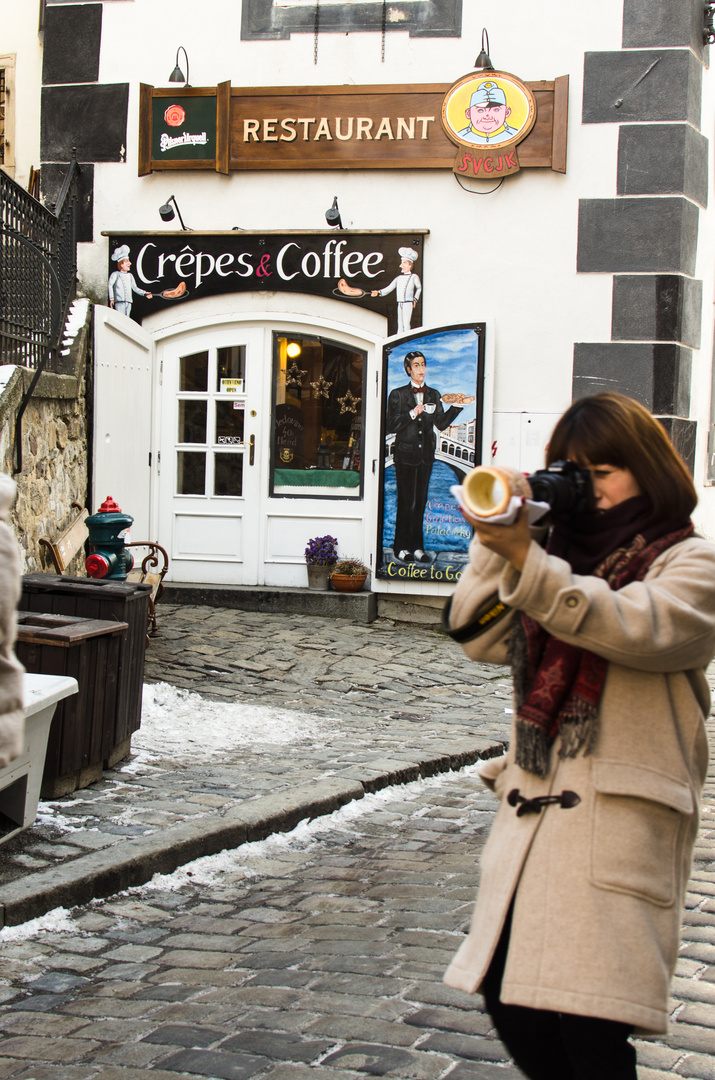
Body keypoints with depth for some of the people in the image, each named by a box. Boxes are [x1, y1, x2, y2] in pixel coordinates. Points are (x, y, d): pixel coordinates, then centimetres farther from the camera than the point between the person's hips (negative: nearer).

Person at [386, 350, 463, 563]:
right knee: (406, 502, -2)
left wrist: (457, 406, -2)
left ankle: (417, 547, 11)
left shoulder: (433, 395, 13)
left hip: (426, 454, 4)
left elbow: (441, 423, 8)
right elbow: (392, 426, -6)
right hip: (406, 453, -4)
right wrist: (412, 413, -17)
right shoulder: (398, 394, 1)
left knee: (420, 501, 6)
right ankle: (402, 547, 5)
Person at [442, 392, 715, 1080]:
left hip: (621, 818, -6)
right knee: (509, 1004, 3)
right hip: (532, 809, 6)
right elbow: (482, 638, 10)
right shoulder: (563, 558, 19)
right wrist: (499, 544, -1)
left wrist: (525, 561, -30)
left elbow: (634, 627, -19)